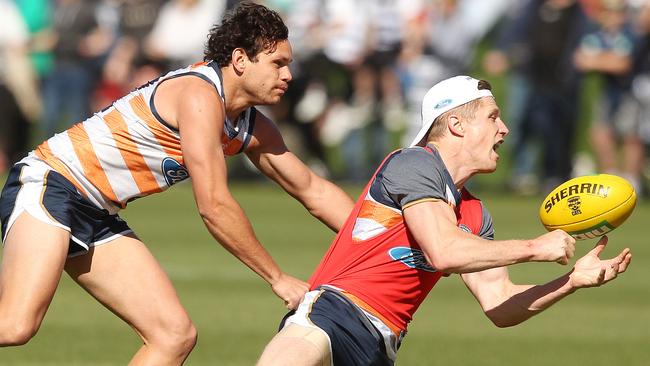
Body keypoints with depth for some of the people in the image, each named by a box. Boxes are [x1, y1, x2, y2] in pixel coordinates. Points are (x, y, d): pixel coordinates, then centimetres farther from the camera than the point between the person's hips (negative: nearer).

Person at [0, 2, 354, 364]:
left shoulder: (255, 130, 10)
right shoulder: (199, 93, -19)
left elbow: (313, 190, 21)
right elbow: (214, 206, -22)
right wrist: (278, 278, -14)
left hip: (98, 218, 10)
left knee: (176, 334, -2)